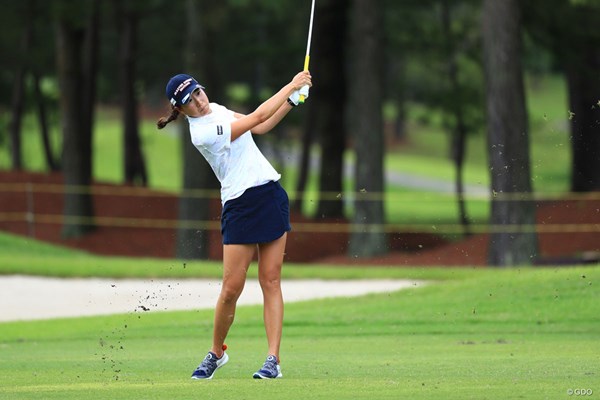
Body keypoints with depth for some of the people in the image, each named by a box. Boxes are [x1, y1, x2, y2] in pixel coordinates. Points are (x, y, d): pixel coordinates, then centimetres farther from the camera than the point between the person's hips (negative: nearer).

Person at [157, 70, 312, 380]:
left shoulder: (215, 109, 8)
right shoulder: (202, 133, -18)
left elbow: (259, 127, 19)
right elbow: (258, 116, -15)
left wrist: (291, 102, 8)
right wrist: (292, 85, -7)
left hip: (271, 194, 6)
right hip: (240, 205, -6)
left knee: (271, 281, -1)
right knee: (231, 288, -6)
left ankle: (273, 360, -4)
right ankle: (216, 353, 18)